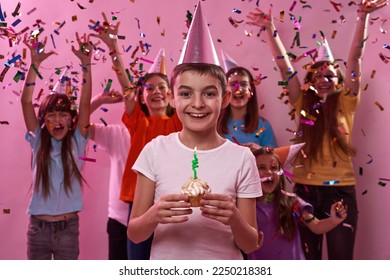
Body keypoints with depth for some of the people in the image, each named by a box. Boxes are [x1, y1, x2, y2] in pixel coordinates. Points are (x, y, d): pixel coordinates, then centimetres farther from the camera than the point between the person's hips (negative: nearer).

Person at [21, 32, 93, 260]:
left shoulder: (76, 142, -2)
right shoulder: (38, 142, 0)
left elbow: (85, 103, -12)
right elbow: (26, 101, -10)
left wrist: (86, 65, -21)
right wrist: (35, 64, -20)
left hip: (68, 227, -1)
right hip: (38, 227, 1)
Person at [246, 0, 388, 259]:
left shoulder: (346, 103, 2)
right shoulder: (304, 103, 5)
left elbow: (355, 58, -7)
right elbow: (284, 66, -1)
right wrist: (270, 29, -7)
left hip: (341, 190, -1)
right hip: (306, 188, 2)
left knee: (341, 258, 5)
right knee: (308, 258, 12)